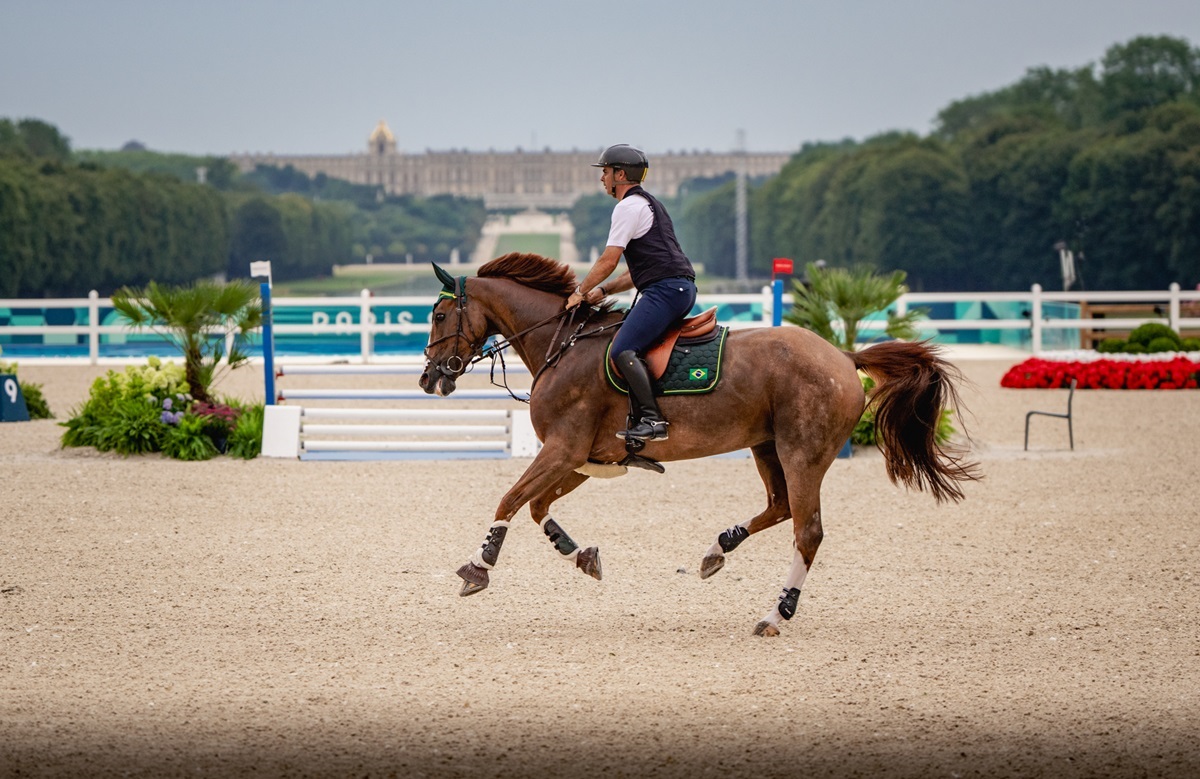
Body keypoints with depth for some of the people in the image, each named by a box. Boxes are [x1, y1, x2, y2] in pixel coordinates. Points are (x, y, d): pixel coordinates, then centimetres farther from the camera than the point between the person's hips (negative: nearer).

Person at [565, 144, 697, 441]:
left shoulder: (629, 206, -4)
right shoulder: (649, 204, 28)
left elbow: (608, 261, -8)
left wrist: (580, 292, 4)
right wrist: (603, 290, 21)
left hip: (665, 289, -11)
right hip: (682, 287, 11)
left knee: (623, 350, -20)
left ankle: (652, 420, -28)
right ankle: (641, 412, 11)